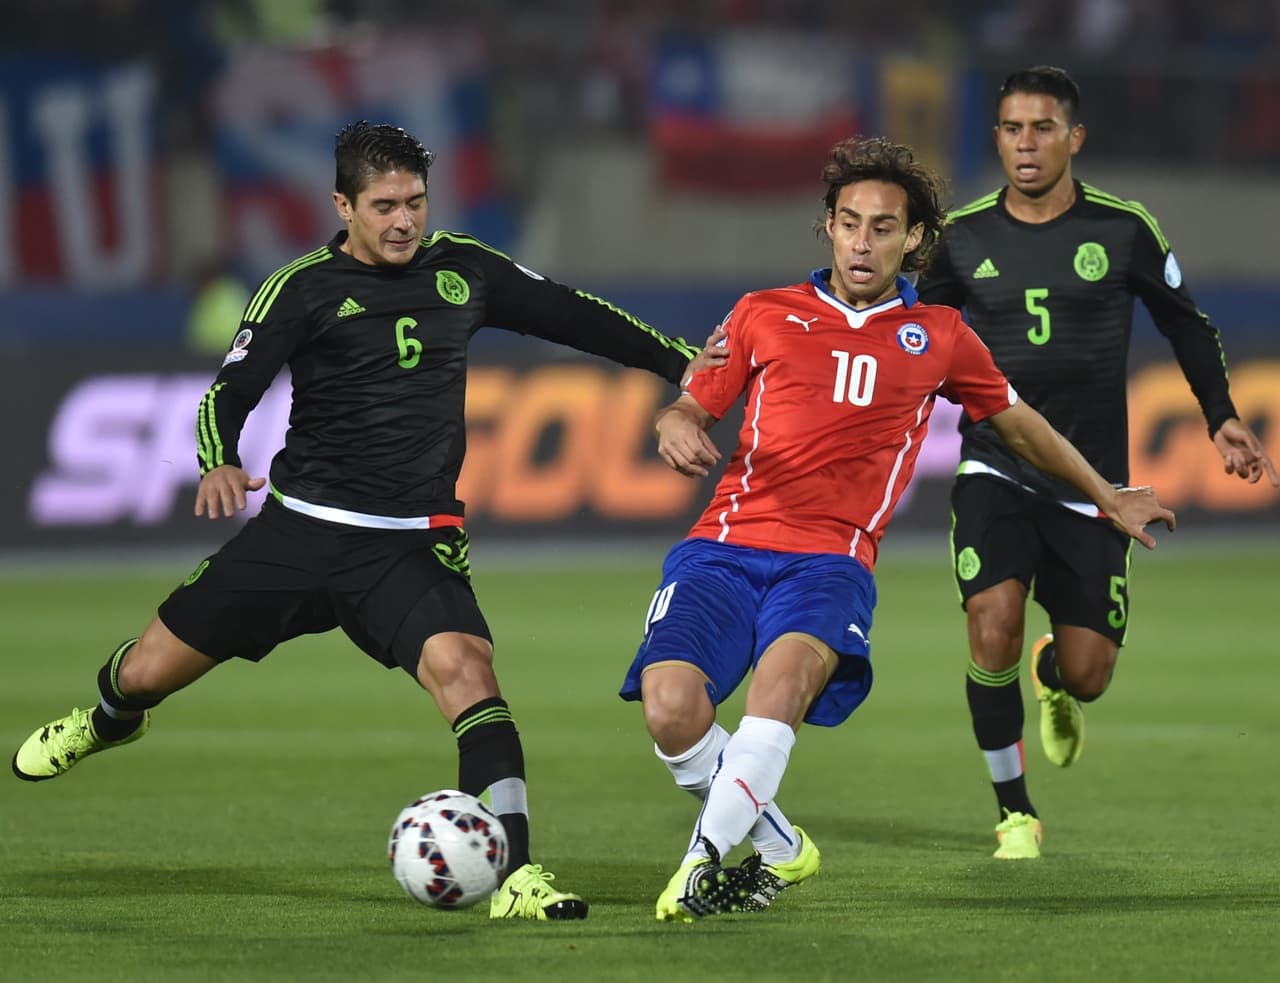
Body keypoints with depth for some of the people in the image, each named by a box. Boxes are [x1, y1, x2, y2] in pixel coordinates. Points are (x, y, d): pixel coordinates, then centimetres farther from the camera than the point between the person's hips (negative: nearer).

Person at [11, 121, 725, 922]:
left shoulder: (462, 269, 6)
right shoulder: (304, 288, -4)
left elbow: (571, 314, 17)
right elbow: (230, 391, -8)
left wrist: (678, 361, 13)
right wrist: (219, 462, -28)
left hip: (410, 546, 1)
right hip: (300, 528, -1)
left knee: (465, 667, -27)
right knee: (147, 673, 6)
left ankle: (515, 875, -30)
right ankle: (112, 720, 46)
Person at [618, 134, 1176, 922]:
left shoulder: (938, 336, 16)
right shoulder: (764, 315, 14)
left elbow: (1016, 420, 31)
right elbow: (691, 407, 19)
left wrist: (1108, 498, 40)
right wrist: (677, 427, -7)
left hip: (830, 560, -1)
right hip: (725, 547, 1)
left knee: (790, 665, -37)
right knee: (669, 703, -24)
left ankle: (708, 857, -37)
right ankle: (778, 849, 0)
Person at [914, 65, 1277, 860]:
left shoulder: (1124, 229, -3)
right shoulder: (963, 237, 0)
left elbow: (1187, 324, 11)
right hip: (995, 470, 0)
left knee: (1088, 673, -3)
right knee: (995, 627, -21)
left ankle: (1056, 682, 39)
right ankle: (1015, 813, -2)